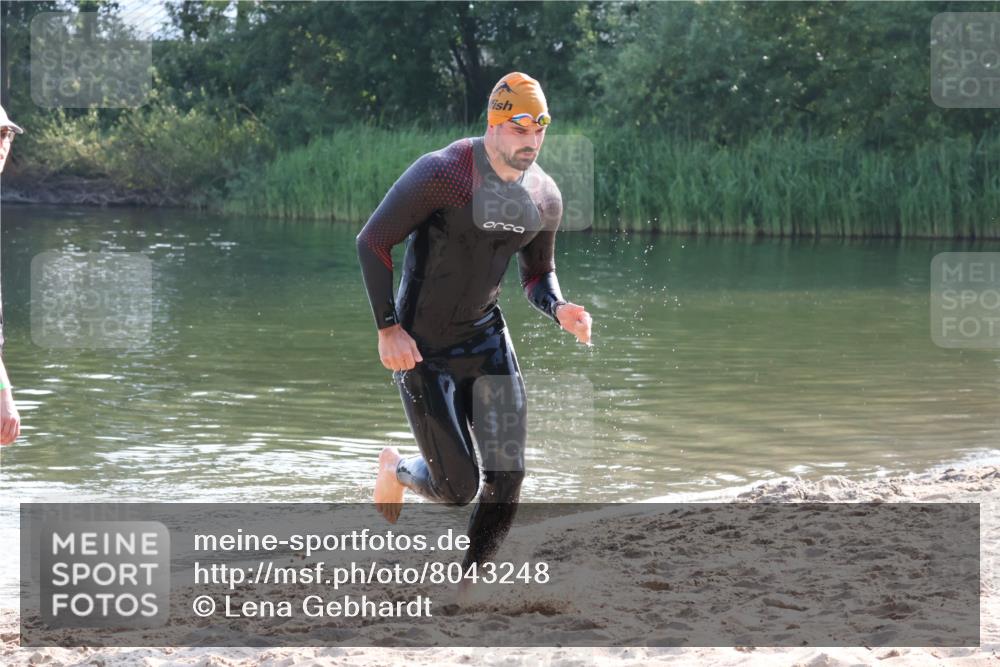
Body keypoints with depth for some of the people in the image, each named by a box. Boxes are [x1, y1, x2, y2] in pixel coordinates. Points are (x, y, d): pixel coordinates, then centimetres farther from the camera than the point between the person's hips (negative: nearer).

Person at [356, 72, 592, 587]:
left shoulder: (544, 198, -1)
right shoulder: (443, 173, -22)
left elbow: (537, 275, 14)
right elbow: (372, 241, -15)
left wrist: (558, 308, -10)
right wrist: (388, 329, -19)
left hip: (485, 337, 6)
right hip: (422, 349, -6)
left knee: (507, 476, -6)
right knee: (456, 489, -4)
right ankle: (396, 470, 34)